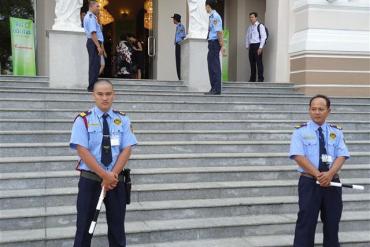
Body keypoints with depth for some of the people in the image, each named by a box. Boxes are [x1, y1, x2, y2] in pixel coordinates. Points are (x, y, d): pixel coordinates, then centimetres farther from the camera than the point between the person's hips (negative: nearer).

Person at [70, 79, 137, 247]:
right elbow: (82, 151, -11)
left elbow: (127, 150, -2)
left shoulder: (123, 120, 4)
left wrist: (112, 175, -13)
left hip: (116, 180, 3)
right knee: (84, 227, 4)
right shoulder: (83, 120, -4)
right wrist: (104, 175, -16)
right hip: (90, 179, -2)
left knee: (117, 227, 10)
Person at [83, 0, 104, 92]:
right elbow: (93, 33, -22)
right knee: (94, 65, -10)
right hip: (94, 43, -11)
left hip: (94, 43, 11)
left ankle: (93, 86, 20)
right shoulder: (91, 17, -13)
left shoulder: (90, 16, 21)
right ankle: (91, 86, -8)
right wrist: (98, 46, -25)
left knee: (96, 65, 14)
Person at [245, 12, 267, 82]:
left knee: (259, 62, -6)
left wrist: (260, 48, -14)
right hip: (251, 46, 6)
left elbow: (264, 37, -9)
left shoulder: (260, 26, -4)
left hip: (257, 45, -6)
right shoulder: (249, 27, 15)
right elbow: (247, 37, 21)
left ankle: (260, 79, -2)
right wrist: (247, 46, 10)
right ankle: (252, 79, 13)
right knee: (252, 62, 8)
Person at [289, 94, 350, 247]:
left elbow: (341, 156, -2)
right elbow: (299, 156, -11)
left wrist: (329, 174, -20)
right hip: (309, 182, -3)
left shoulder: (336, 132, 8)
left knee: (332, 224, 10)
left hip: (332, 183, 3)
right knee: (306, 224, -1)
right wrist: (318, 175, -20)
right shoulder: (300, 132, -1)